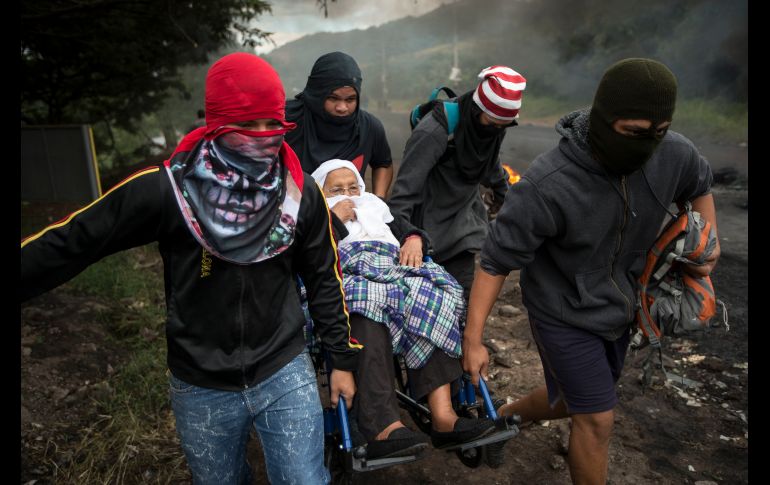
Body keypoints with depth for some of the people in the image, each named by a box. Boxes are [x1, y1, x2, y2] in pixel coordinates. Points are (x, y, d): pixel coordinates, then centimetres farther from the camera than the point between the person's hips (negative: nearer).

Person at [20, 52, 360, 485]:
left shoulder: (301, 192, -9)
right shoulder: (166, 188, -16)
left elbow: (324, 279, 2)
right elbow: (68, 246, -6)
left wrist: (343, 360, 7)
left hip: (286, 373, 0)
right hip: (202, 387, 0)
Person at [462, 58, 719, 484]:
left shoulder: (672, 153, -15)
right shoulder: (546, 185, -32)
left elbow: (699, 183, 12)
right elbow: (496, 261, -23)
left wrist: (710, 244, 4)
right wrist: (473, 340, -20)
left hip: (617, 309, 7)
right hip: (563, 316, -6)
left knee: (572, 401, 22)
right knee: (597, 419, 1)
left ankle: (502, 418, 49)